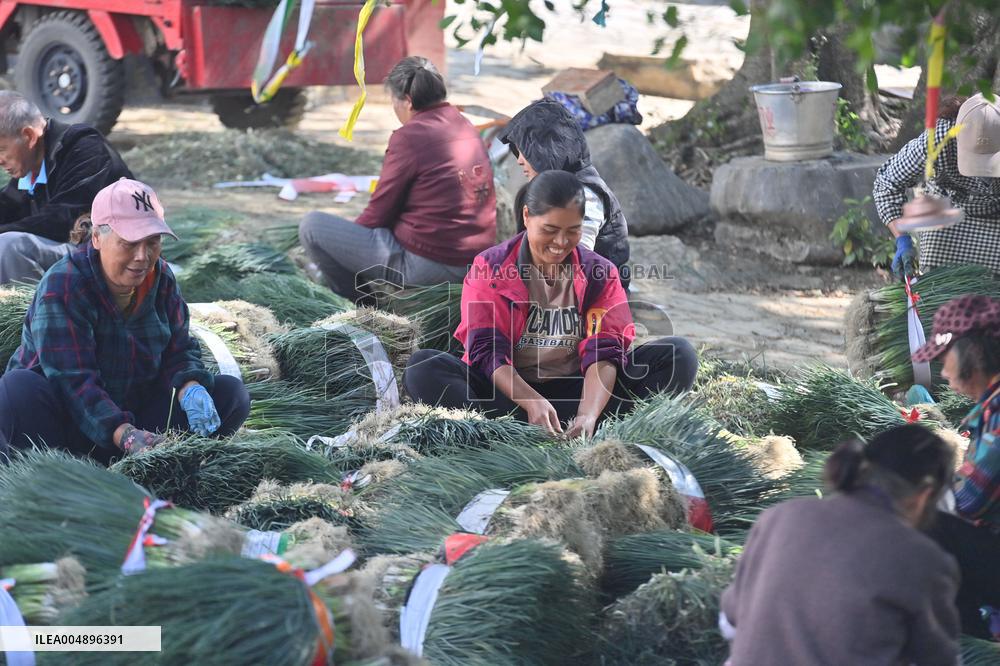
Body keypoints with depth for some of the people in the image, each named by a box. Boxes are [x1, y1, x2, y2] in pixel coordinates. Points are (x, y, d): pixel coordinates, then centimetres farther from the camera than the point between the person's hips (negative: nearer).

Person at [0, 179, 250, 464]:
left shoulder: (161, 279, 1)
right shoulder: (60, 288, -21)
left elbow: (179, 350, 5)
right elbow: (73, 380, -29)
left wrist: (190, 389, -21)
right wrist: (124, 435, -44)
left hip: (135, 413, 6)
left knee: (232, 394, -10)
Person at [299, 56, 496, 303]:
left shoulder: (409, 137, -14)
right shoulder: (467, 127, 10)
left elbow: (378, 215, -8)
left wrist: (352, 234, 13)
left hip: (427, 265, -9)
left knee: (312, 226, -1)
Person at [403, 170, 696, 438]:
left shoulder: (600, 274, 2)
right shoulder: (490, 267, -2)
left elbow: (603, 353, -11)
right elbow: (487, 351, -12)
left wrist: (588, 414, -31)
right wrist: (532, 402, -31)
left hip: (576, 389, 2)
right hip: (508, 388, -2)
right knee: (423, 368, -28)